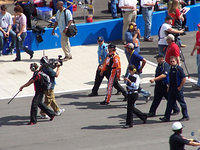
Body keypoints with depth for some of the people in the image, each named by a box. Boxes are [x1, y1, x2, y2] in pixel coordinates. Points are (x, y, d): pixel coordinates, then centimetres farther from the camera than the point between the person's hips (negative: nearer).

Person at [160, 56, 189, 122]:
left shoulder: (179, 69, -13)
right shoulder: (171, 69, 11)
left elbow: (184, 78, -16)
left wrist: (180, 87, -16)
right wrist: (169, 87, 18)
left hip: (178, 89, -8)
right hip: (171, 89, 8)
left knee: (182, 103, 2)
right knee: (170, 103, 8)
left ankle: (186, 116, 11)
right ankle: (167, 117, 10)